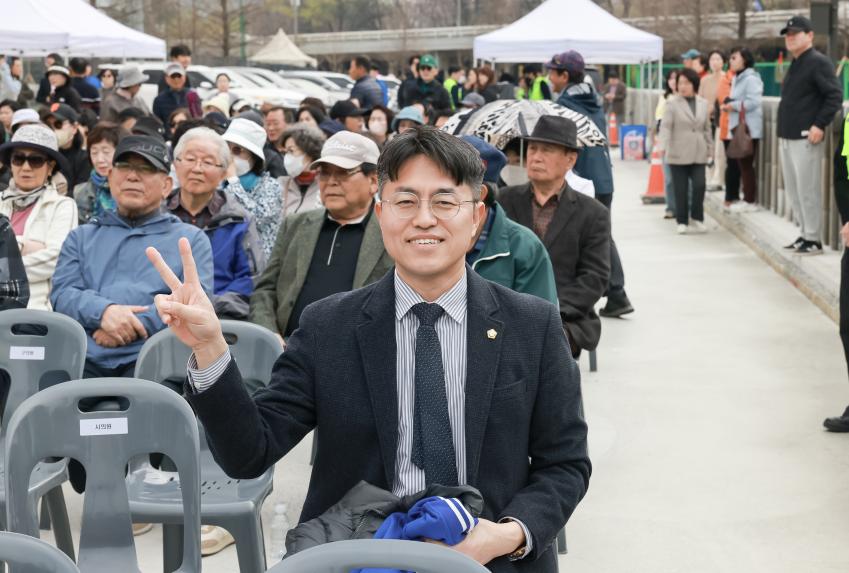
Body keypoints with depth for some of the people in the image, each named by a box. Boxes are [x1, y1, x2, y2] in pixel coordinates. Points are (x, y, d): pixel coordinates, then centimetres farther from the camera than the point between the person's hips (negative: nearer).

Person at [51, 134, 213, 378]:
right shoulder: (82, 236, 27)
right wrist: (103, 311, -12)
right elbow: (62, 292, 11)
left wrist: (138, 324, -12)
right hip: (86, 355, 2)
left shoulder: (191, 238, 19)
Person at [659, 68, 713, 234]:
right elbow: (665, 126, -12)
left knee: (699, 186, -8)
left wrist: (710, 149, 14)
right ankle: (682, 222, 13)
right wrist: (663, 146, -27)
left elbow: (707, 128, 16)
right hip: (678, 155, -3)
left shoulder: (703, 103, 10)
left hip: (698, 154, 3)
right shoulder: (672, 104, -3)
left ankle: (696, 218, 7)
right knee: (681, 190, 2)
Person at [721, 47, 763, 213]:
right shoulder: (737, 78, 18)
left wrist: (733, 106, -14)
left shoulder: (751, 78, -12)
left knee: (746, 164, -7)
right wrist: (728, 104, 4)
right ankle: (747, 199, 15)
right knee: (742, 164, 10)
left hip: (748, 128, -10)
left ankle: (750, 201, -3)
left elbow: (754, 102, -22)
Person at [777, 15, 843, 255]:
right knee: (793, 190, 12)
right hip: (788, 139, 9)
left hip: (806, 139, -9)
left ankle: (813, 240, -1)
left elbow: (835, 95, -16)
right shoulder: (795, 65, 19)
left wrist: (820, 125, -20)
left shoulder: (818, 62, -9)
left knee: (808, 190, -7)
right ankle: (805, 234, 20)